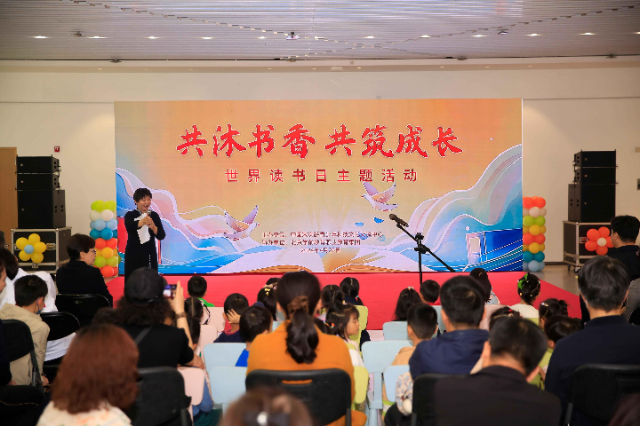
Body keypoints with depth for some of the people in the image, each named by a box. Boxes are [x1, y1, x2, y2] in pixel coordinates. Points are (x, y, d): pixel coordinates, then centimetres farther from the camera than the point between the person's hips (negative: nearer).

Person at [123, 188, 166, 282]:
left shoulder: (154, 216, 5)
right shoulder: (130, 215, -1)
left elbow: (161, 236, -3)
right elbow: (129, 226, -24)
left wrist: (153, 227, -25)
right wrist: (142, 222, -45)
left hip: (150, 255, 2)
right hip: (134, 255, -2)